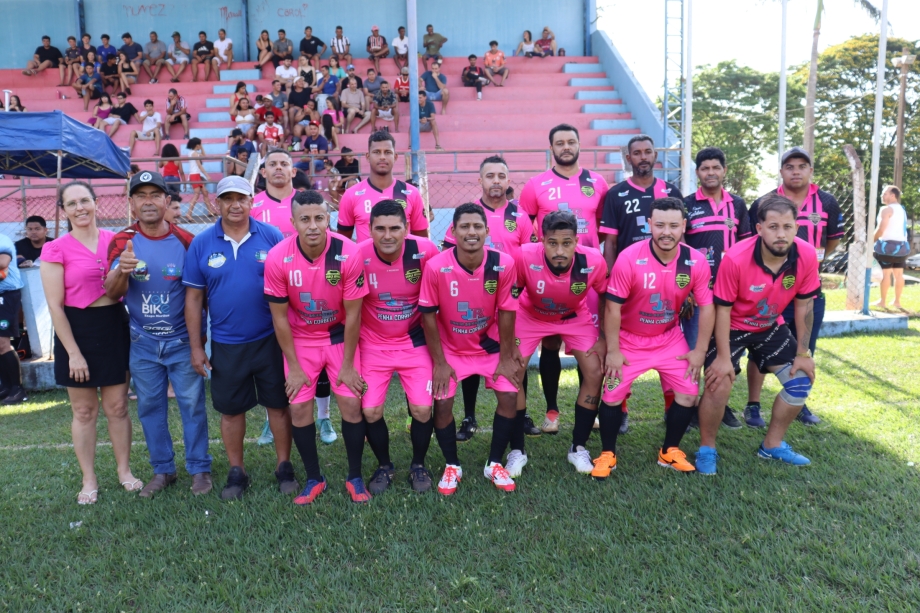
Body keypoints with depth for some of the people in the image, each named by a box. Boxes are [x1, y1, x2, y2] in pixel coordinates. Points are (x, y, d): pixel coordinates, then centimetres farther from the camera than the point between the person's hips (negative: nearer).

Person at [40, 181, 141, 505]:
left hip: (115, 327, 2)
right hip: (76, 330, -2)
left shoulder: (116, 240, 2)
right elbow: (55, 305, -9)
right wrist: (73, 353, -12)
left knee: (117, 407, 9)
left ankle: (124, 470, 25)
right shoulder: (56, 249, -7)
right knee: (84, 411, 8)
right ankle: (89, 480, 22)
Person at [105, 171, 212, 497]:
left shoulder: (185, 240, -8)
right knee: (149, 407, 11)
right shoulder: (122, 241, -5)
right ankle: (163, 470, 26)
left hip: (182, 340, -2)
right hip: (143, 342, 2)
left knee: (192, 404, 4)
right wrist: (121, 270, -35)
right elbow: (112, 294, -13)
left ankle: (199, 468, 18)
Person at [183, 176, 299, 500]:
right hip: (225, 345, 1)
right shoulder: (201, 244, -1)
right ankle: (236, 472, 28)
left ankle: (284, 467, 24)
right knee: (230, 409, 12)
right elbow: (194, 297, 3)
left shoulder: (272, 237, -5)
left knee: (278, 404, 8)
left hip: (270, 340, -1)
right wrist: (196, 347, 1)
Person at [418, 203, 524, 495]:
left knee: (509, 396, -8)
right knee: (443, 403, -11)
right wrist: (439, 362, -12)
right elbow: (428, 315, -16)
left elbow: (506, 312, -11)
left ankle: (494, 464, 14)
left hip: (490, 345, 2)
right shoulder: (436, 266, -26)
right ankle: (452, 466, 15)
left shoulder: (504, 264, -22)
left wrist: (506, 357, -6)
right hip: (450, 348, -1)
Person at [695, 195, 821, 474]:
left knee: (801, 381, 3)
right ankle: (707, 449, 5)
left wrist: (803, 354, -2)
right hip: (731, 327, -5)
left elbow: (803, 306, -7)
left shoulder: (807, 255, -20)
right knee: (719, 385, -18)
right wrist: (723, 357, -21)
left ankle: (772, 445, 24)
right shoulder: (735, 258, -32)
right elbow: (723, 309, -21)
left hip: (771, 327, 5)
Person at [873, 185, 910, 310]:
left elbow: (880, 230, -18)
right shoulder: (902, 209, 16)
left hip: (889, 244, -8)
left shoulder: (887, 209, -12)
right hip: (902, 244, 8)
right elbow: (896, 228, 17)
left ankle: (883, 302, 1)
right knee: (899, 274, 10)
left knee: (886, 273, -3)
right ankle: (897, 301, 17)